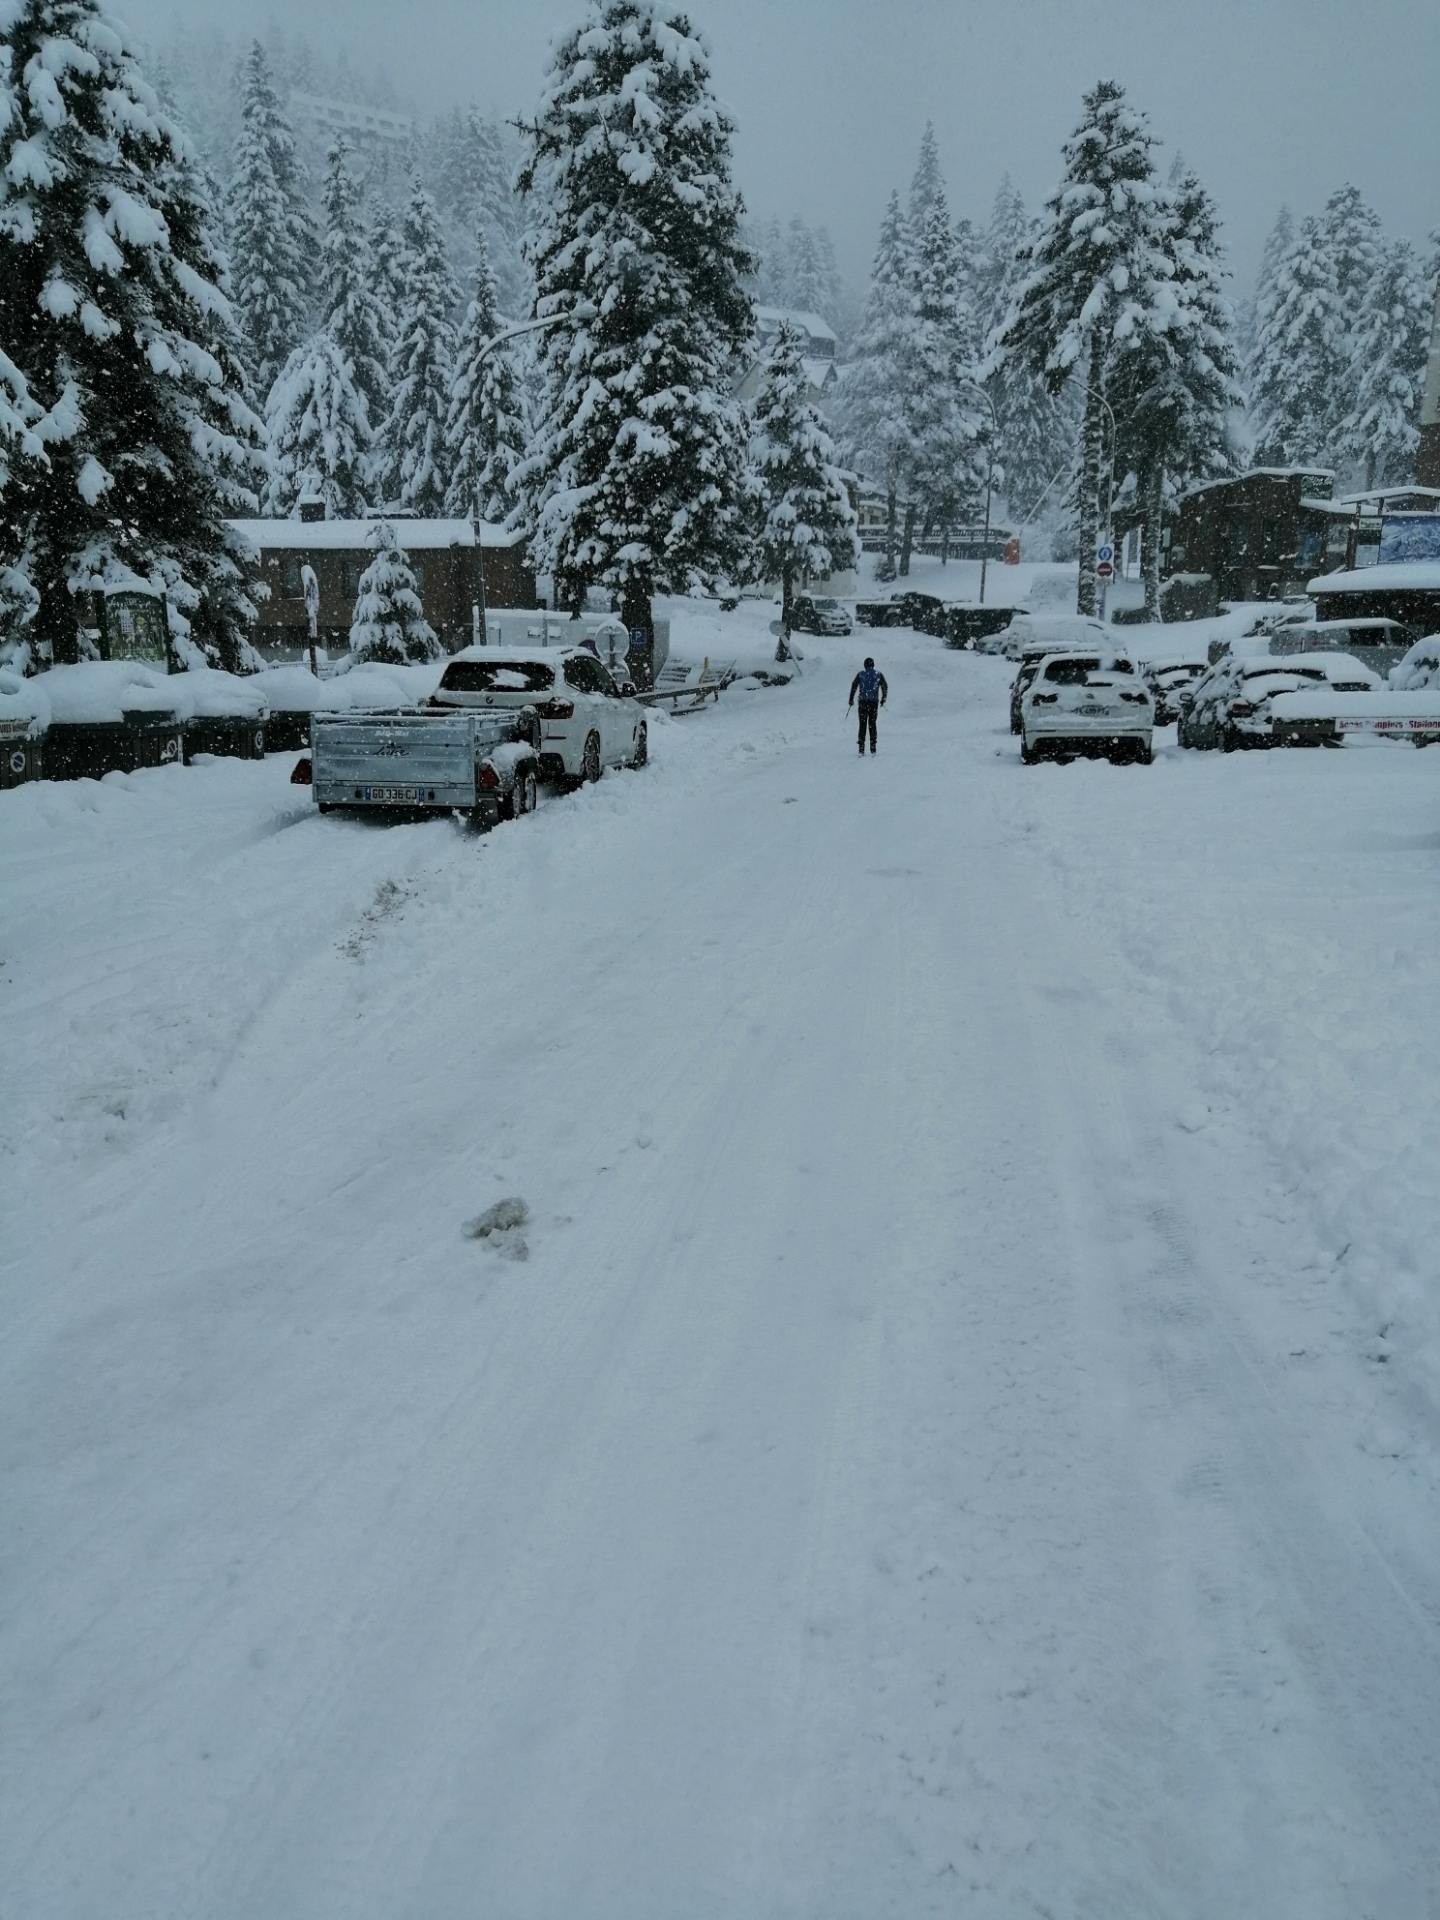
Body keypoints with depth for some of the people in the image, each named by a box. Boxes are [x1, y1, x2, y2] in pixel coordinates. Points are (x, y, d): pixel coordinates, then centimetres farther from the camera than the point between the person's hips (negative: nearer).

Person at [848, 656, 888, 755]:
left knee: (863, 725, 1)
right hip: (874, 702, 1)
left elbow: (854, 686, -2)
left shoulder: (860, 674, 3)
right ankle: (873, 748, 6)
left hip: (863, 702, -1)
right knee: (872, 724, 10)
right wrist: (883, 700, 21)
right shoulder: (878, 675, 6)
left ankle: (861, 749, -6)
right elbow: (885, 687, 10)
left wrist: (851, 700, 5)